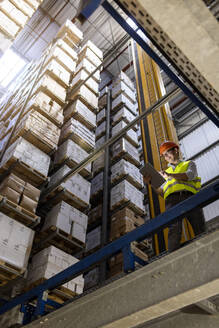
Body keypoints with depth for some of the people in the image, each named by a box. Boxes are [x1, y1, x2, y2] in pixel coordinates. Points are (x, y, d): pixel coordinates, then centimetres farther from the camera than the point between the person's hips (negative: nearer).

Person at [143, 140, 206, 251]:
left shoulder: (189, 164, 30)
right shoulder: (166, 171, 37)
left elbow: (190, 175, 4)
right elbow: (161, 192, 24)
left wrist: (170, 175, -8)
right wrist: (151, 183, 7)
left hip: (189, 196, 0)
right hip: (172, 198, 0)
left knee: (200, 229, -17)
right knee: (174, 229, -24)